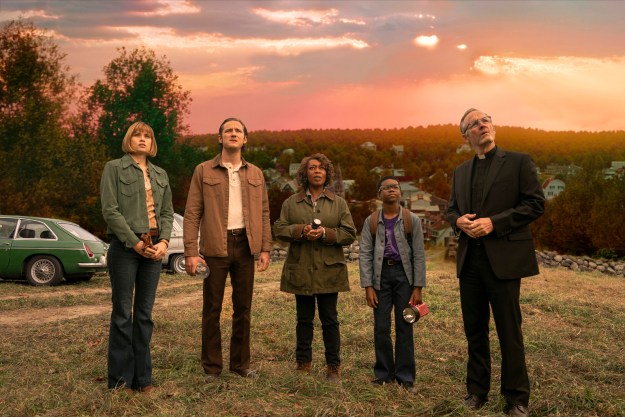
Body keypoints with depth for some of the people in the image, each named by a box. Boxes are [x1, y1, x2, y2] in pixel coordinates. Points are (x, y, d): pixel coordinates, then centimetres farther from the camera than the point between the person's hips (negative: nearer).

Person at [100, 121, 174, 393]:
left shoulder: (160, 174, 16)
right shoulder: (114, 168, 1)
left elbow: (167, 212, 12)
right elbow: (110, 210, -8)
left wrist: (163, 241, -5)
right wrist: (135, 243, -13)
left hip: (154, 247, 5)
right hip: (125, 246, -4)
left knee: (145, 313, 7)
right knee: (123, 313, -1)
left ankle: (142, 376, 14)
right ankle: (120, 378, 10)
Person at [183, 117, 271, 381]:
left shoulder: (255, 174, 11)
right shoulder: (203, 171, 1)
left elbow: (264, 213, 10)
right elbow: (192, 214, -4)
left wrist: (265, 248, 1)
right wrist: (191, 252, -11)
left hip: (244, 246, 3)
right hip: (215, 248, -3)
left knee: (243, 308, 10)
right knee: (212, 309, 4)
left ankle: (240, 363, 23)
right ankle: (212, 366, 16)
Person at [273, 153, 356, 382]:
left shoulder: (339, 203, 7)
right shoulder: (291, 203, 8)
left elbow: (349, 233, 1)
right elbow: (278, 229, 2)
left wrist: (325, 233, -14)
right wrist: (301, 231, -15)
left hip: (329, 271, -1)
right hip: (300, 270, 1)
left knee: (329, 320, 3)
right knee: (304, 319, 10)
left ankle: (333, 367, 13)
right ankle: (303, 363, 22)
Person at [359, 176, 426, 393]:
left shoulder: (412, 220, 0)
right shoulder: (371, 221, 3)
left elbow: (419, 255, -1)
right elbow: (364, 255, 1)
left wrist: (418, 287, -5)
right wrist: (368, 286, -6)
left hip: (404, 274, -1)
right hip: (381, 275, 1)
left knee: (404, 326, 3)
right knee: (381, 327, 4)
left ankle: (405, 376, 13)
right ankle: (383, 373, 18)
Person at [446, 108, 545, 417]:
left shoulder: (518, 162, 0)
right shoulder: (460, 172, 15)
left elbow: (536, 204, -7)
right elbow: (451, 209, 19)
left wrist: (493, 222, -16)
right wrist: (459, 221, -5)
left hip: (503, 258, -5)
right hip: (469, 260, 5)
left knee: (509, 331, 2)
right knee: (474, 329, 12)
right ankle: (477, 391, 25)